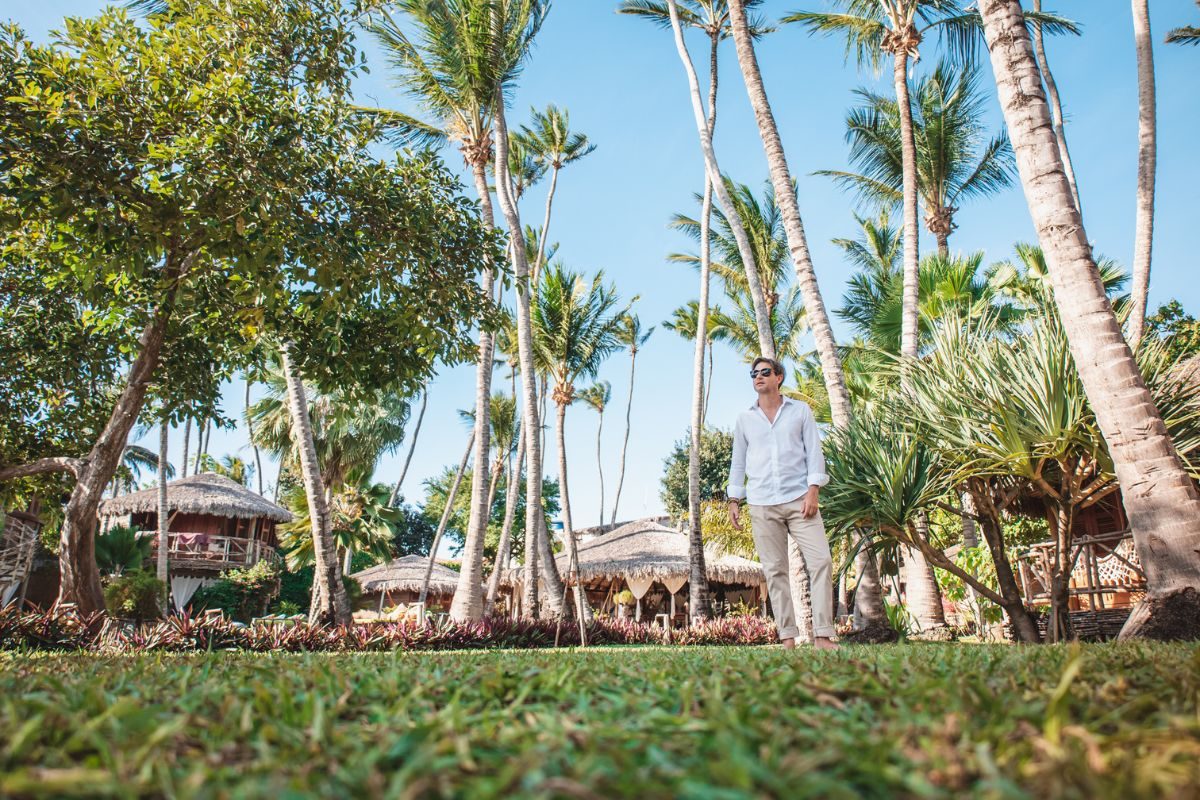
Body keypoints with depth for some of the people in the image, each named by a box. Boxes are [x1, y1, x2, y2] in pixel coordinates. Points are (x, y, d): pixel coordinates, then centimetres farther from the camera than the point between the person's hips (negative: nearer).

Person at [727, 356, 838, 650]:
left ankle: (823, 635, -5)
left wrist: (813, 490, -9)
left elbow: (814, 451, 3)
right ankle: (788, 638, 5)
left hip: (799, 499, -1)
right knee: (774, 570, 1)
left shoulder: (800, 410, 9)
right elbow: (738, 461, 15)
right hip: (762, 505, 2)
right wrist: (734, 500, 8)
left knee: (821, 561, -11)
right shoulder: (745, 418, 13)